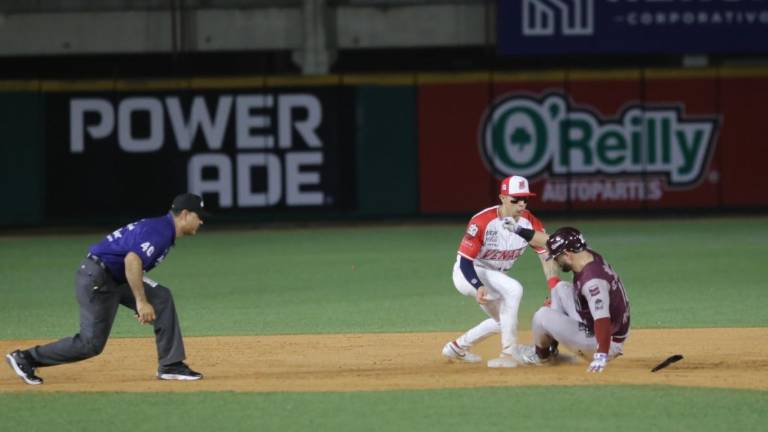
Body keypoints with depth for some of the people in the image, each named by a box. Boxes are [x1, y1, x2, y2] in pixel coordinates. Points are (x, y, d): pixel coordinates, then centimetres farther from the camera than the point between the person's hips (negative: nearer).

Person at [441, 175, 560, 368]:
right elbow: (465, 261, -27)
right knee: (513, 289, -31)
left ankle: (457, 347, 40)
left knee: (503, 321, 22)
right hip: (468, 273, -7)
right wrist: (479, 287, -44)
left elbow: (547, 256, -18)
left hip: (494, 276, 7)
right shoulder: (482, 222, -29)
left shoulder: (530, 223, -14)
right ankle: (510, 352, -28)